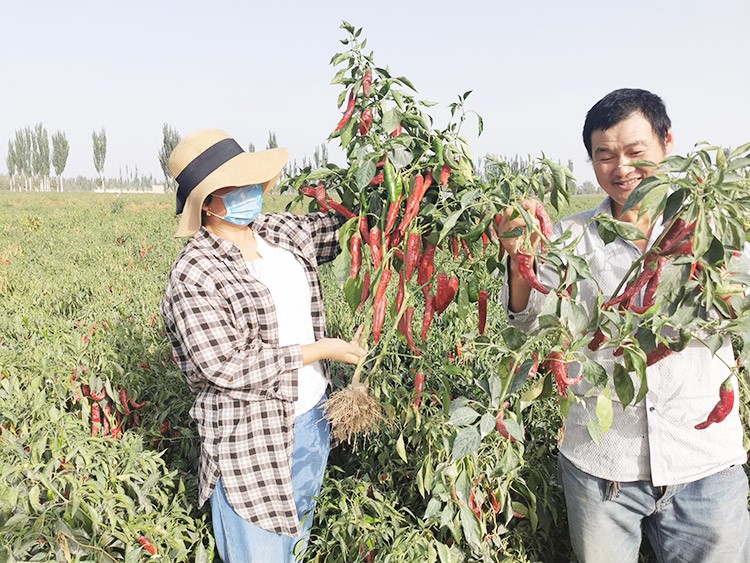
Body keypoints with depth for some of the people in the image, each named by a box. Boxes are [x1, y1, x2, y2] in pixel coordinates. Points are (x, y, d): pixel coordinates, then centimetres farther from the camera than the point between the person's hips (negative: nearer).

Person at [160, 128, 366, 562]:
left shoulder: (284, 231, 1)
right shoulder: (194, 276, -20)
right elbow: (226, 367, -22)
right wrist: (318, 350, -18)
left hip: (311, 419, 7)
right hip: (252, 442, -7)